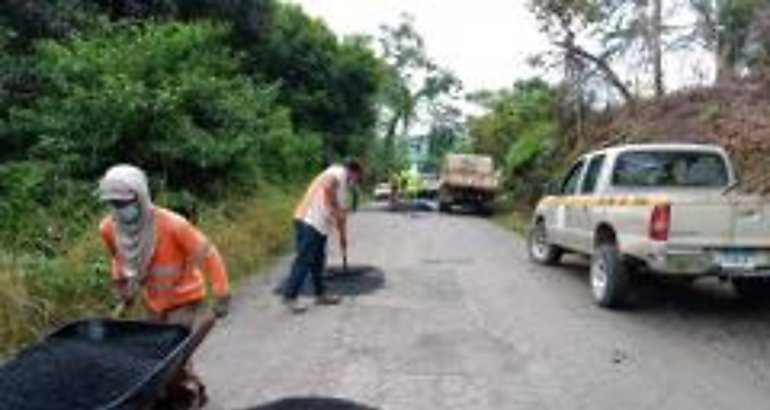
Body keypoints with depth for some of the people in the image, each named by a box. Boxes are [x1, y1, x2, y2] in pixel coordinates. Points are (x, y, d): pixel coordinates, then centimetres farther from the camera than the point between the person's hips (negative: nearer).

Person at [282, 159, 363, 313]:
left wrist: (343, 238, 32)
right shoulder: (339, 172, -2)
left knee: (318, 261, 15)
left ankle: (320, 294, 24)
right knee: (304, 260, -8)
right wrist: (337, 210, -16)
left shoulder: (341, 186, 26)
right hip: (309, 222, -10)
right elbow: (327, 186, -25)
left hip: (319, 226, 10)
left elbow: (340, 215, 30)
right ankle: (290, 296, -2)